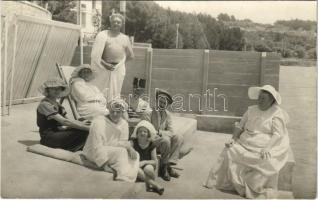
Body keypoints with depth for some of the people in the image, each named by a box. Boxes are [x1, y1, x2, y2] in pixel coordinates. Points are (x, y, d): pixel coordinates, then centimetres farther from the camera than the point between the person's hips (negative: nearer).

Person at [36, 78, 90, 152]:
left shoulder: (57, 104, 16)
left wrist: (86, 124, -11)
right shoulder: (45, 104, -13)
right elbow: (64, 121, -24)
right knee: (83, 132, -26)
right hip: (49, 137, -8)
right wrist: (87, 128, -29)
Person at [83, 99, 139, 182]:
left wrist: (129, 147, -19)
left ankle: (127, 181, -15)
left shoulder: (124, 123, 3)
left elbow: (124, 142, 6)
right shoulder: (99, 121, -18)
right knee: (121, 152, -27)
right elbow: (97, 146, -23)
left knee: (135, 155, -8)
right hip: (93, 153, -7)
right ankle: (122, 180, -28)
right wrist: (105, 165, -30)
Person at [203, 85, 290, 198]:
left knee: (266, 161, -33)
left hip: (266, 147, -4)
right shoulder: (251, 110, 11)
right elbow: (240, 126, 11)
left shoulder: (277, 114, -4)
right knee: (230, 151, -17)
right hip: (246, 145, 5)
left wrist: (267, 148, -28)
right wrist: (233, 139, -6)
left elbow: (277, 135, -13)